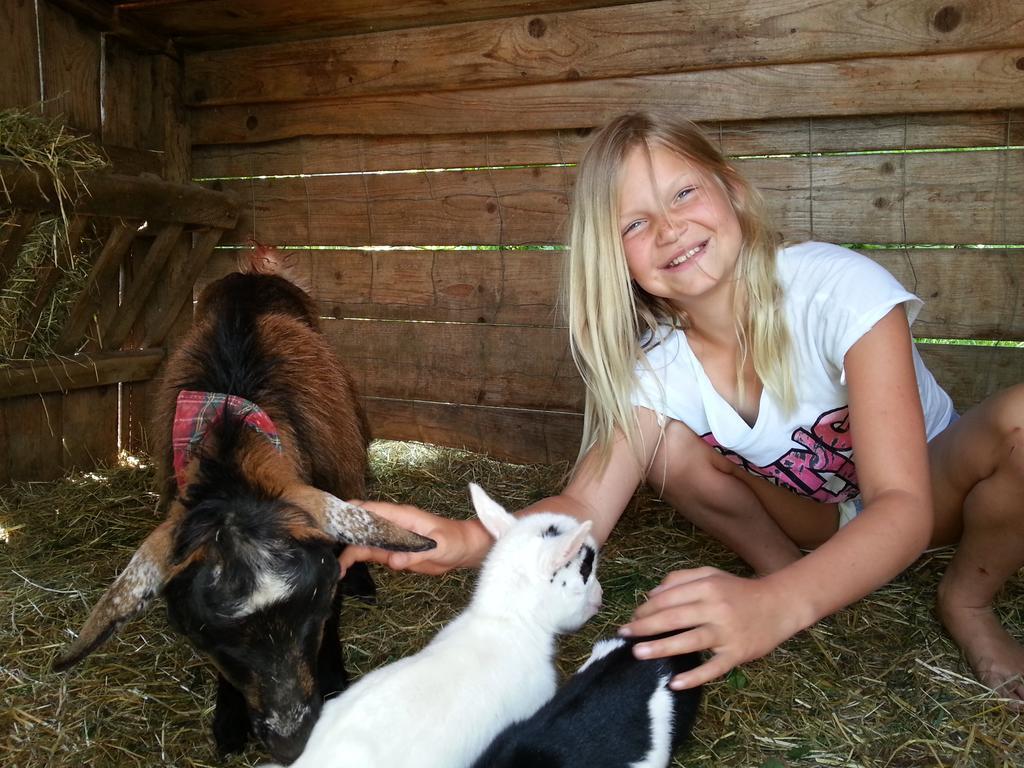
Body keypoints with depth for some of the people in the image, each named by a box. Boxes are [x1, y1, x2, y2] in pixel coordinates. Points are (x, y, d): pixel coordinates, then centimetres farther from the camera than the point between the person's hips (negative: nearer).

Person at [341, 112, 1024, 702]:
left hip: (938, 486, -1)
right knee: (658, 443, -21)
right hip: (821, 517, 2)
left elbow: (903, 506, -37)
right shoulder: (655, 363, -19)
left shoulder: (840, 289, -32)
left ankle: (968, 602, -4)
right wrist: (472, 540, -49)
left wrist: (776, 604, -56)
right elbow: (585, 507, -28)